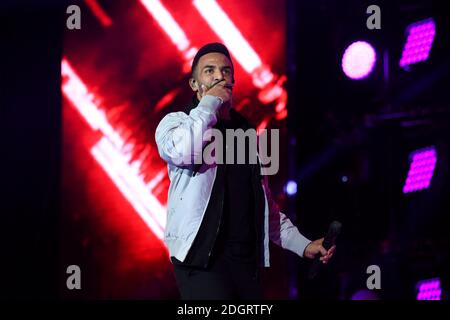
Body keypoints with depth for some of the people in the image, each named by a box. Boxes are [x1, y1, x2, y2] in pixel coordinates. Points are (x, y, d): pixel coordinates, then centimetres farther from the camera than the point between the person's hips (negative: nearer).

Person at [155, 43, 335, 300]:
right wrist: (210, 103, -9)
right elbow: (181, 151, -23)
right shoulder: (177, 122, 4)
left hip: (247, 260, 6)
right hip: (202, 258, -6)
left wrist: (302, 244, 13)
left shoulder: (246, 132, 20)